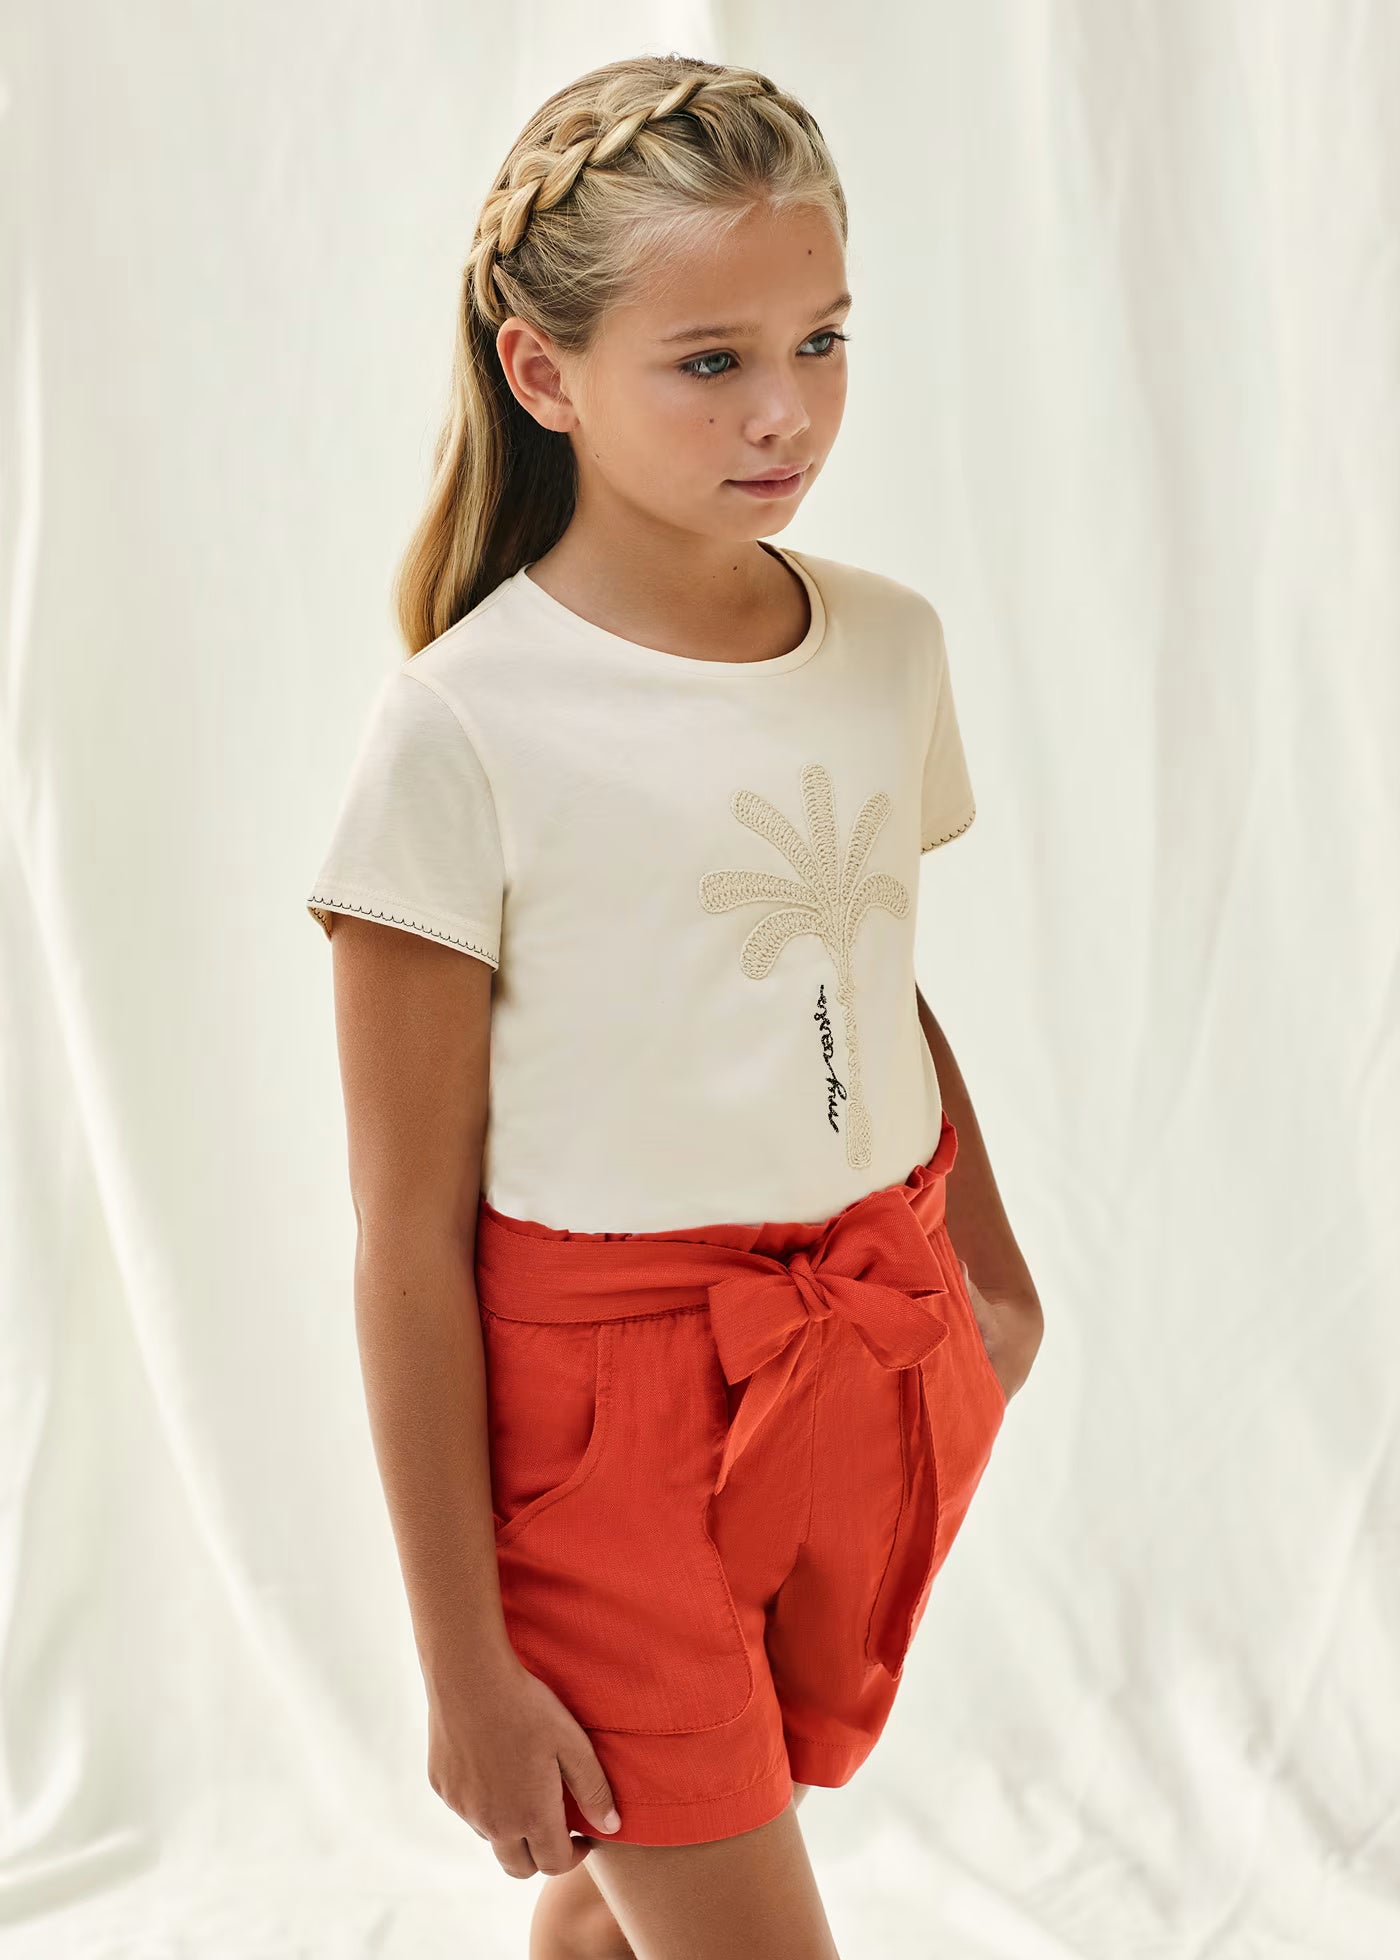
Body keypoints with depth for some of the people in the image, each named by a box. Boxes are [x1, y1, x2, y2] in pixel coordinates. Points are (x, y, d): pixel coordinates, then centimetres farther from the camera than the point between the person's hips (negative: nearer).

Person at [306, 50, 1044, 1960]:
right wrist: (465, 1660, -11)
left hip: (875, 1359, 5)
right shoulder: (464, 728, -16)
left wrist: (988, 1264, 23)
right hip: (606, 1394, -5)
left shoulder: (893, 645, 1)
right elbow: (411, 1241, -14)